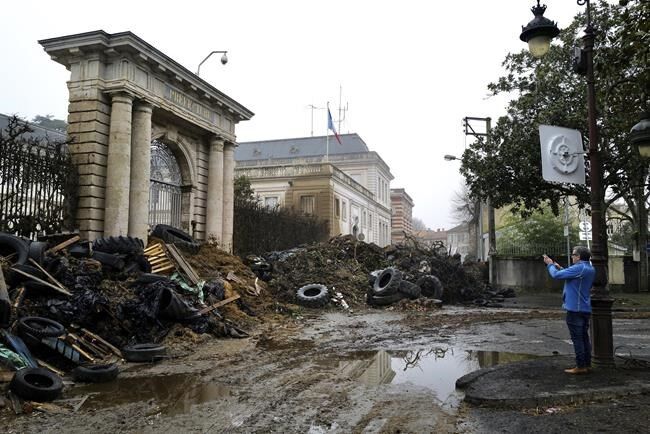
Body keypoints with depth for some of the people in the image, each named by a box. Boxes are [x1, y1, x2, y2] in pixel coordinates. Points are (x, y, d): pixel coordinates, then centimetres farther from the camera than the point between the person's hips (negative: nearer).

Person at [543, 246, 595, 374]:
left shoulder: (578, 268, -18)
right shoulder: (591, 269, 11)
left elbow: (556, 275, -18)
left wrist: (550, 264, -1)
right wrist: (559, 267, 15)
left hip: (575, 309, -9)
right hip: (586, 309, 9)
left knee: (577, 338, -2)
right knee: (584, 337, 14)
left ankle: (580, 366, 2)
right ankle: (587, 364, 20)